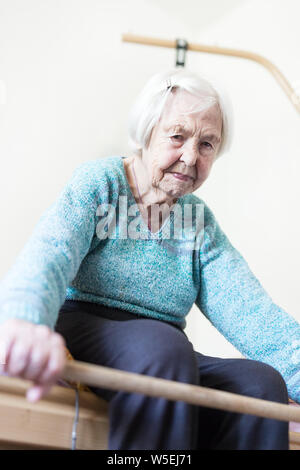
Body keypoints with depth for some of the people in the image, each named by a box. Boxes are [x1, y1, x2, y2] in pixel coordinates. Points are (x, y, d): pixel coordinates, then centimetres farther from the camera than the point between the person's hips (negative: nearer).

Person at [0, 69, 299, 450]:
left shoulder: (201, 223, 11)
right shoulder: (98, 182, -2)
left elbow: (253, 313, -2)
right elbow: (49, 250, -23)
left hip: (170, 359, 5)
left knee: (263, 383, -23)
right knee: (160, 345, -36)